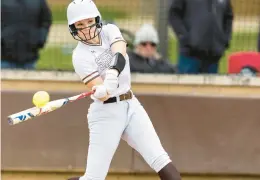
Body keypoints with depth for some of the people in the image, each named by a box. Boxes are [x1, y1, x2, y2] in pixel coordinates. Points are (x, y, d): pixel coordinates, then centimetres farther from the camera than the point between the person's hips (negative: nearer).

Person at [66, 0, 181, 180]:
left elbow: (120, 55, -21)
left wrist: (112, 74, -42)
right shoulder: (80, 56, -11)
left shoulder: (110, 31, 1)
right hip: (105, 113, -4)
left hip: (131, 106, 4)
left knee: (160, 159, -12)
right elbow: (101, 95, -20)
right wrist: (101, 92, -45)